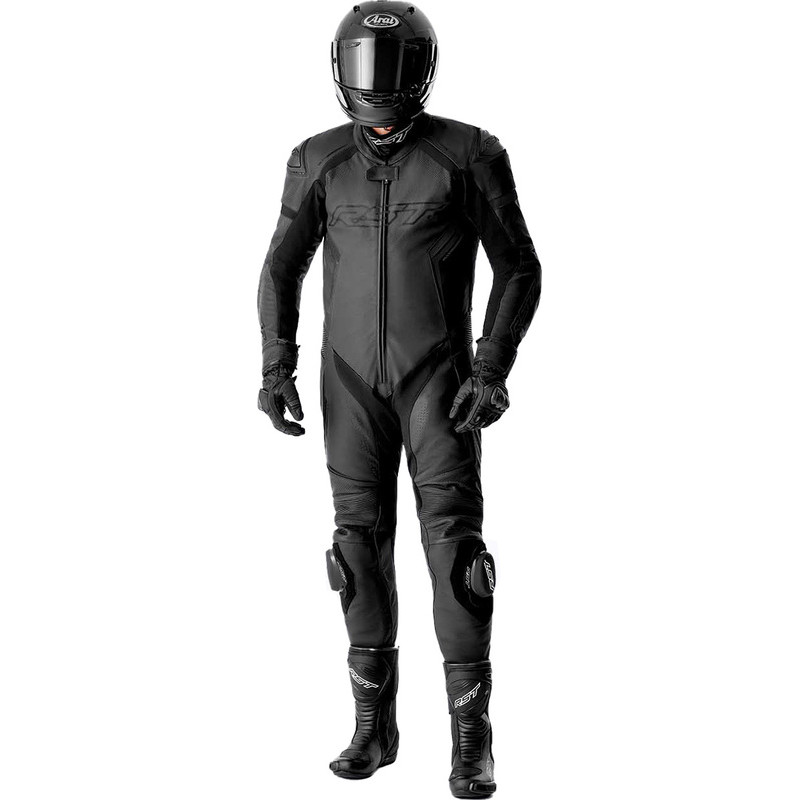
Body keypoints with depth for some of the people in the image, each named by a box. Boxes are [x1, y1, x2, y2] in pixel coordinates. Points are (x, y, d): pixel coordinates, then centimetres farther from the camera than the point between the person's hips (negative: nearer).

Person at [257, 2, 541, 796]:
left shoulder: (469, 154, -9)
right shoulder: (321, 160, 1)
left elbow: (519, 269, -5)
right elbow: (282, 271, 7)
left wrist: (493, 370, -17)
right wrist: (276, 369, -6)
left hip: (438, 376, -3)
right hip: (353, 377, 3)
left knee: (452, 539, -11)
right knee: (362, 542, 3)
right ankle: (375, 726, 15)